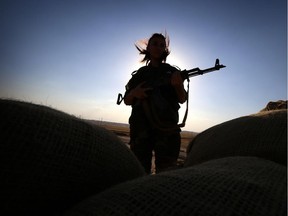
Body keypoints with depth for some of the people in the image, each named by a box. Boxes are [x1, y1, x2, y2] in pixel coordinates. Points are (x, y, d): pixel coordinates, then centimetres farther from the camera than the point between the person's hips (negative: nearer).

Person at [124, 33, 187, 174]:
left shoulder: (172, 71, 12)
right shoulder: (140, 73, 15)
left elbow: (182, 99, 7)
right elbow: (127, 100, 15)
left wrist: (178, 85, -13)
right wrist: (134, 93, -8)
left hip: (167, 128, -1)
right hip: (141, 129, 2)